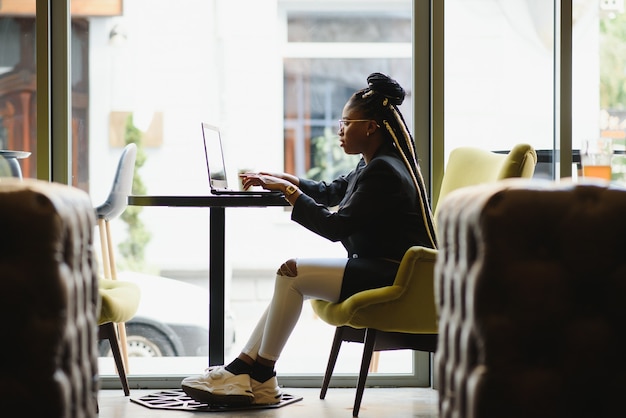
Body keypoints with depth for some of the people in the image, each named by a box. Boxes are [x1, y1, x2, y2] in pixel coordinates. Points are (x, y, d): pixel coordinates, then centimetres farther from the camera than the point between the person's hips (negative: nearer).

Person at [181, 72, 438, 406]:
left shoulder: (383, 171, -18)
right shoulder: (376, 165, 16)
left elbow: (335, 226, -22)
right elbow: (331, 191, 29)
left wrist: (289, 191, -12)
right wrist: (280, 178, 18)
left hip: (395, 279, -11)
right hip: (379, 268, 11)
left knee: (292, 272, -16)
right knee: (292, 276, 3)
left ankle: (260, 377, -6)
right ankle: (243, 369, -3)